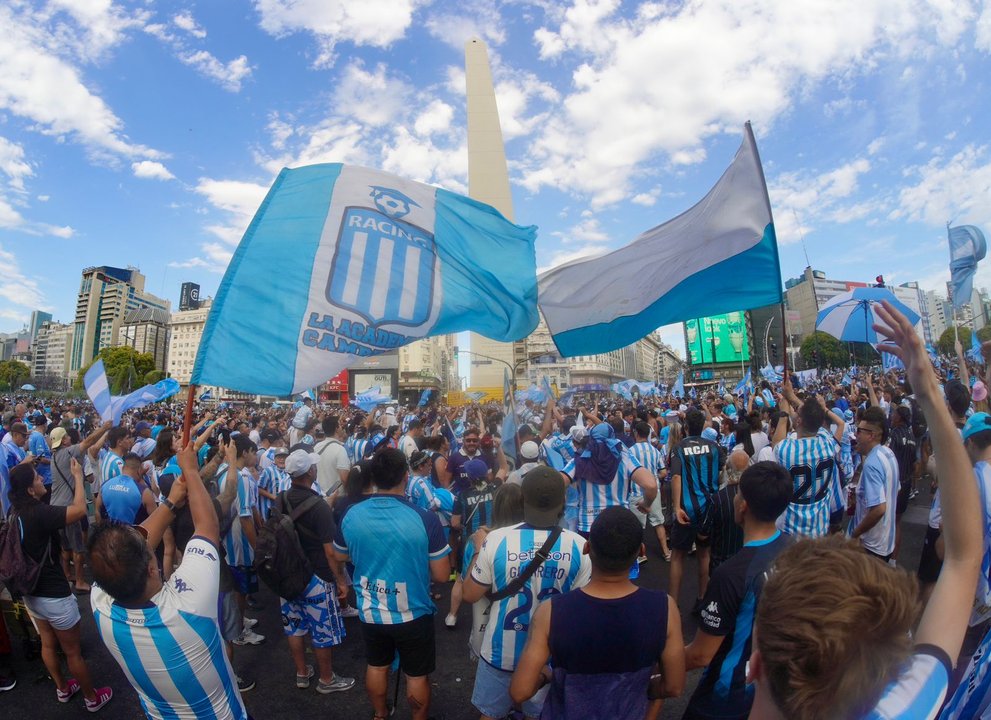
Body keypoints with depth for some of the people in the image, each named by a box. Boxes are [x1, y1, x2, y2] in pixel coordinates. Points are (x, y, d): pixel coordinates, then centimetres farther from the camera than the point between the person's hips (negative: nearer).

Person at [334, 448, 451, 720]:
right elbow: (442, 575, -17)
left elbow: (340, 556, 5)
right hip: (413, 614, -4)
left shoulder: (351, 515, -15)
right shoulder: (425, 519, -27)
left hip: (370, 612, 4)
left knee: (376, 666, 29)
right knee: (417, 675, 20)